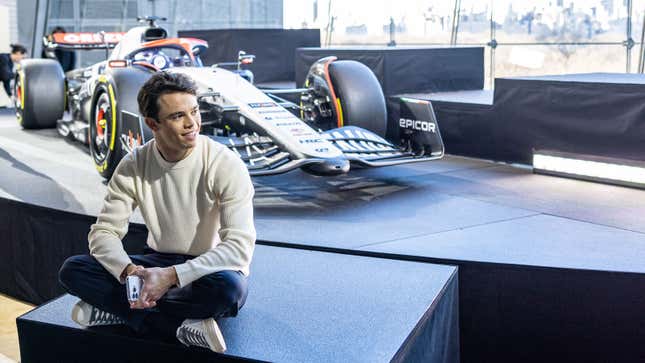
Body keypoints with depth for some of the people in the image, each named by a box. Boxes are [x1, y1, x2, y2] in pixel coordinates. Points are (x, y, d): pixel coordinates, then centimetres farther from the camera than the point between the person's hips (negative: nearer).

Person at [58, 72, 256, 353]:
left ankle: (116, 309, -21)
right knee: (72, 270, -16)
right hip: (159, 263, 4)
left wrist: (171, 276, -35)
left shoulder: (226, 165, -19)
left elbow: (240, 246, -26)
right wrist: (128, 270, -28)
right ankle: (181, 327, -25)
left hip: (209, 268, -3)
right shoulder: (133, 166, -7)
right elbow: (104, 231, -6)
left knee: (230, 287, -39)